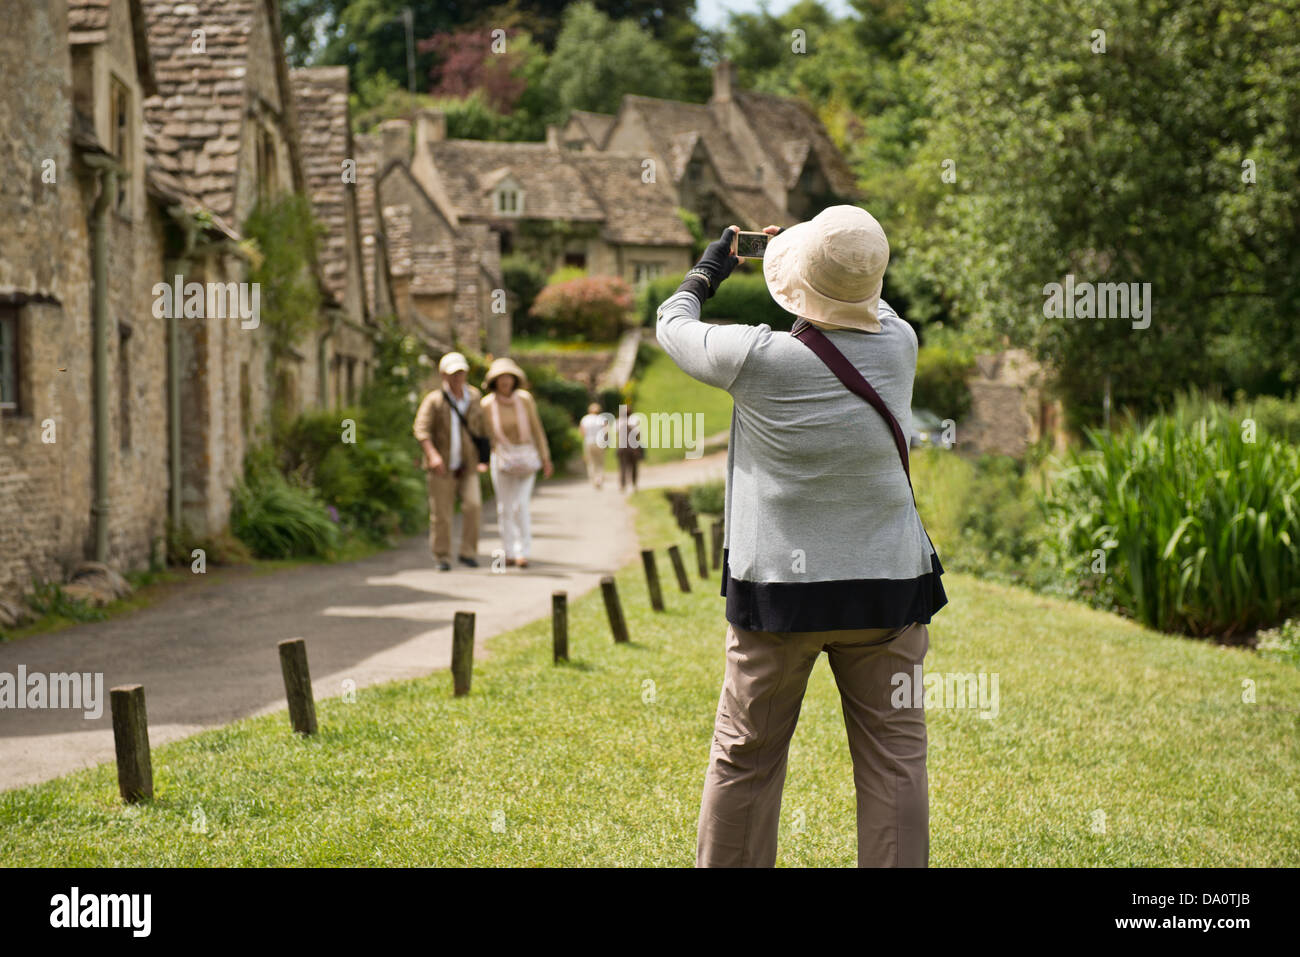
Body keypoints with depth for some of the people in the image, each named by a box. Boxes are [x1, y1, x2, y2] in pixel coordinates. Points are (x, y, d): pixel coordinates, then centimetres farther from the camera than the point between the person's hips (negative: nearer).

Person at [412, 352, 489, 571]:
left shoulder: (474, 396, 6)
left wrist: (482, 457, 20)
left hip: (467, 468, 2)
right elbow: (421, 429, -17)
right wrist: (432, 454, -32)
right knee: (441, 514, -1)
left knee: (473, 504, -18)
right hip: (442, 468, -2)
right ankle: (442, 557, 14)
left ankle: (468, 552, -7)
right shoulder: (434, 400, -7)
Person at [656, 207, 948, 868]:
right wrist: (812, 259, 28)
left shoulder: (758, 359, -14)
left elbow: (673, 326, 5)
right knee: (893, 758, 5)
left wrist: (709, 268, 22)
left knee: (744, 759, 12)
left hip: (777, 588, -2)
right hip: (887, 586, 2)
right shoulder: (898, 344, -6)